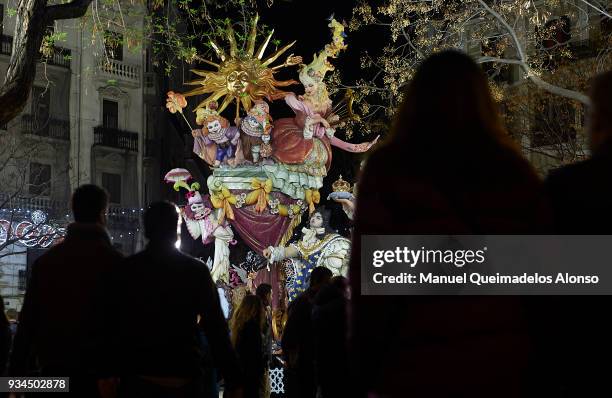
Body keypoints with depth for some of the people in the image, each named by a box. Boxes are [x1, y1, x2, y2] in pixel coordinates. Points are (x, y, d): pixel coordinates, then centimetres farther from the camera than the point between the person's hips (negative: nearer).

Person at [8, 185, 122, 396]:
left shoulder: (45, 259, 5)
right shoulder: (112, 260, -9)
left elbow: (27, 319, 6)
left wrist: (17, 370, 10)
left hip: (53, 367, 4)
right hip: (95, 370, -4)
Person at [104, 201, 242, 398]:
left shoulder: (124, 269, 2)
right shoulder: (195, 270, -2)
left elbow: (110, 327, 3)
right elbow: (216, 328, -6)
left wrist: (108, 372, 9)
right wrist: (233, 380, -5)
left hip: (137, 378, 1)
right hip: (184, 379, -1)